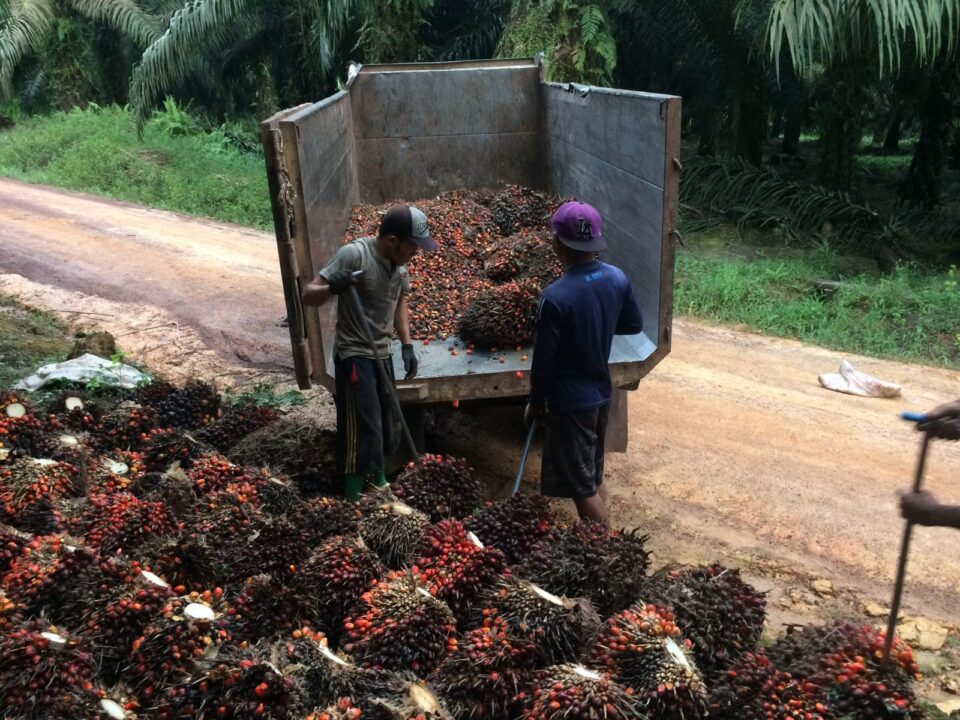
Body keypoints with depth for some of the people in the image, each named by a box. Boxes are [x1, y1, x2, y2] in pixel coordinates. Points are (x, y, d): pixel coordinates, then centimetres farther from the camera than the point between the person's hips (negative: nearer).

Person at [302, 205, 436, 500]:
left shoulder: (400, 263, 1)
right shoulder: (354, 254, -21)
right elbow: (308, 295, -19)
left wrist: (407, 345, 7)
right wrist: (332, 287, -41)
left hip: (382, 354, 8)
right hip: (354, 356, -8)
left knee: (388, 425, 17)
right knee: (364, 430, -9)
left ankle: (380, 483, 37)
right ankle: (353, 499, 5)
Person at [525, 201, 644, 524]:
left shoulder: (556, 297, -25)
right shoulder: (617, 278, -5)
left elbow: (543, 360, -17)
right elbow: (634, 325, 11)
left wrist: (536, 402, -2)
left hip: (570, 401, -7)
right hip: (601, 392, 8)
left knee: (581, 486, 6)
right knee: (593, 478, 21)